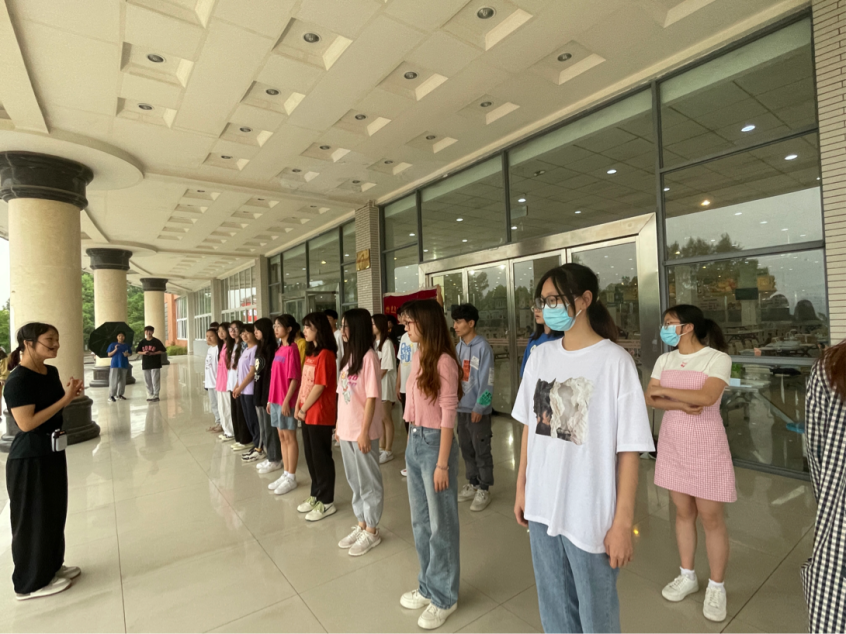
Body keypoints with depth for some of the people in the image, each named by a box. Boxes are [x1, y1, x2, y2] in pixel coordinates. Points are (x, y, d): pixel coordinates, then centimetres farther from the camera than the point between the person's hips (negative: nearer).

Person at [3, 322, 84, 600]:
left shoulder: (51, 372, 5)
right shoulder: (18, 380, -20)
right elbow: (26, 423, -25)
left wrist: (70, 393, -2)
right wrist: (65, 399, -24)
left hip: (52, 452, 9)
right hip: (29, 459, -8)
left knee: (55, 512, 19)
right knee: (33, 519, 6)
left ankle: (52, 566, 36)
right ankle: (31, 582, 23)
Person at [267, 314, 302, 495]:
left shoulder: (291, 349, -14)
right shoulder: (279, 349, 12)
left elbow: (294, 378, -17)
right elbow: (275, 377, 14)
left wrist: (286, 400, -19)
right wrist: (270, 398, 14)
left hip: (286, 400, -8)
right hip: (276, 399, 9)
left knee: (290, 437, 2)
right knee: (282, 436, 14)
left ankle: (291, 478, 13)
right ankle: (285, 474, 26)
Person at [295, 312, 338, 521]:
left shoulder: (325, 355, -17)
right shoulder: (310, 353, 12)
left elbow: (319, 387, -19)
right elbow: (304, 383, 14)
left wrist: (304, 409, -10)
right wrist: (298, 407, 7)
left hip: (320, 415, -9)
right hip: (307, 414, 9)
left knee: (321, 458, 3)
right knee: (310, 456, 17)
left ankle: (326, 501, 17)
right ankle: (316, 495, 32)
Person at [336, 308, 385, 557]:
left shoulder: (368, 357, -16)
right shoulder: (349, 356, 8)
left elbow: (371, 397, -18)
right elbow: (344, 394, 10)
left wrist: (364, 431, -17)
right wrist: (339, 426, 11)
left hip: (362, 431, -8)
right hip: (346, 430, 8)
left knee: (368, 481, 9)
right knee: (354, 480, 19)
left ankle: (372, 531, 25)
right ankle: (361, 525, 36)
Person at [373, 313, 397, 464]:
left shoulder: (387, 343, -12)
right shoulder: (374, 342, 13)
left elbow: (385, 368, -14)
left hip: (385, 384, -8)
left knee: (386, 418, -1)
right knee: (379, 418, 12)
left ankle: (388, 451, 8)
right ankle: (382, 448, 22)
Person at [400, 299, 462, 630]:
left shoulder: (444, 361, -18)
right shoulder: (417, 357, 6)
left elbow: (448, 414, -18)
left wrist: (442, 463, -16)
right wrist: (414, 441, 15)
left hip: (435, 443, -8)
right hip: (414, 442, 8)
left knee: (441, 523, 10)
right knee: (420, 521, 21)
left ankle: (444, 597, 31)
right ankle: (428, 586, 41)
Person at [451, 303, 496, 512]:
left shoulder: (482, 347, -14)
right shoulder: (458, 347, 7)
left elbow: (487, 381, -15)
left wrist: (479, 407, -15)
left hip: (477, 409, -7)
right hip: (461, 407, 7)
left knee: (481, 451, 5)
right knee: (466, 448, 16)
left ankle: (484, 490, 20)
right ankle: (472, 484, 32)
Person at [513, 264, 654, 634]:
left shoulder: (615, 361, -15)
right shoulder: (540, 357, 0)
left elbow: (629, 449, -13)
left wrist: (623, 522, -11)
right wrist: (522, 488, 10)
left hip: (591, 515, -4)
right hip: (541, 507, 5)